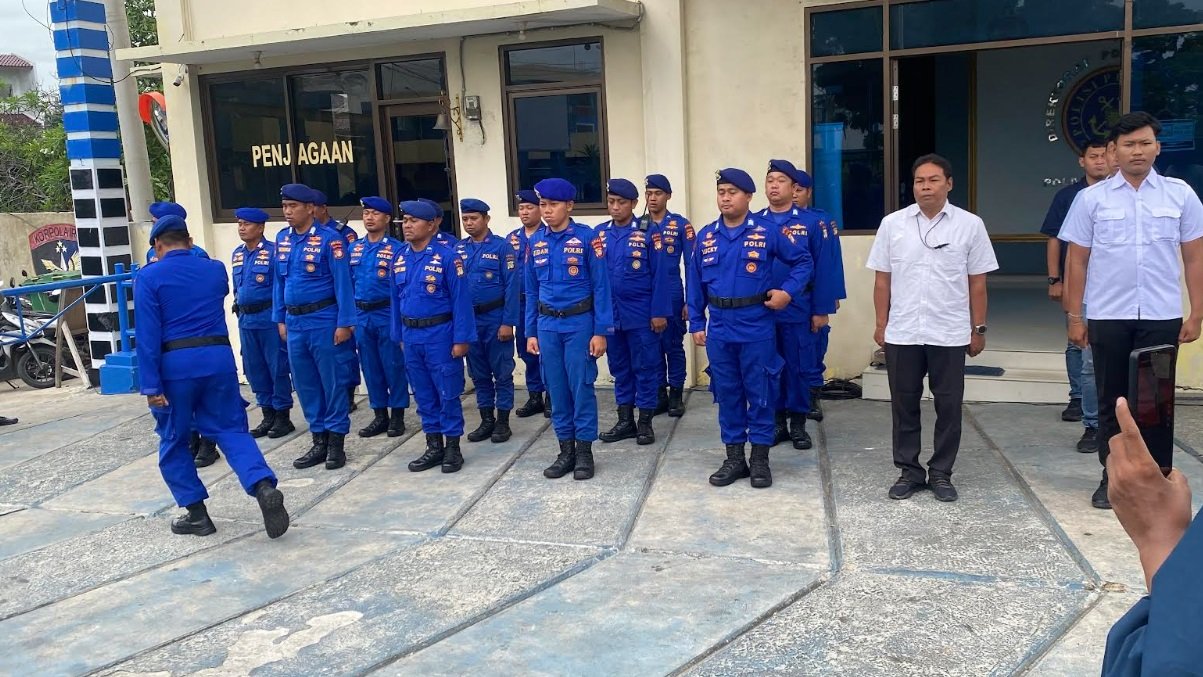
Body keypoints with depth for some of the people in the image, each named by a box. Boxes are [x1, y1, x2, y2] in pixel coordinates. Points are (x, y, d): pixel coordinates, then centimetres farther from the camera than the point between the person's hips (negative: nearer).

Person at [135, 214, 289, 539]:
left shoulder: (149, 276, -2)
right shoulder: (216, 269, 11)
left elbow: (148, 334, -9)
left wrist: (150, 385, -8)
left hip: (176, 364, -3)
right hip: (219, 358, 3)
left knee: (174, 441, 13)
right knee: (231, 430, 7)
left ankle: (196, 513, 16)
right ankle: (265, 488, -17)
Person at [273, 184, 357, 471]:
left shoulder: (329, 239, -11)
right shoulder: (281, 239, 9)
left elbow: (342, 283, -12)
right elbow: (279, 282, 15)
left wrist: (344, 323, -15)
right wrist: (280, 319, 13)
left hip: (323, 320, -6)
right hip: (294, 322, 7)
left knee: (332, 382, 3)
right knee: (305, 384, 12)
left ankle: (336, 442, 12)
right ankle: (319, 440, 23)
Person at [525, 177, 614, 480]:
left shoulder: (587, 237, -7)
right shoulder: (535, 242, 5)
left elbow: (600, 286, -7)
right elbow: (531, 291, 10)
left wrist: (601, 331, -10)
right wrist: (531, 332, 8)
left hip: (580, 323, -4)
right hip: (547, 326, 4)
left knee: (581, 387, 2)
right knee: (557, 389, 9)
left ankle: (584, 449, 15)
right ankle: (566, 449, 21)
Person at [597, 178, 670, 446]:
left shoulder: (649, 231, -6)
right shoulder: (599, 233, 5)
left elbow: (659, 274, -7)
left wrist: (659, 312, -11)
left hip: (641, 312, -4)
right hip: (610, 312, 4)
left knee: (645, 367, 4)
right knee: (619, 368, 12)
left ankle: (645, 422, 14)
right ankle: (625, 420, 22)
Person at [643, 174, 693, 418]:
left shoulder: (681, 225, -3)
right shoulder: (637, 226, 5)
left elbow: (691, 265, -2)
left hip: (672, 295, -3)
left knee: (673, 346, 6)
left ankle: (676, 394, 17)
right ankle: (659, 393, 21)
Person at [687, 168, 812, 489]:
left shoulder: (767, 232, -3)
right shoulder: (705, 236, 6)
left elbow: (803, 261, 5)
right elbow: (695, 282, 10)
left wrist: (788, 291, -8)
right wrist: (696, 324, 7)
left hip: (756, 327, -3)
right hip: (719, 329, 3)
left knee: (759, 392, 4)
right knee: (727, 393, 10)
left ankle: (760, 459, 16)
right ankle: (734, 457, 21)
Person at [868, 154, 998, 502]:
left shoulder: (970, 225, 0)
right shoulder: (892, 224, 2)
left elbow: (977, 282, 3)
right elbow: (883, 279, 5)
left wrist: (979, 329, 2)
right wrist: (881, 324, 4)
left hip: (950, 334, -1)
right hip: (902, 333, 1)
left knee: (949, 406, 7)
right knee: (904, 405, 8)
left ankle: (941, 473, 21)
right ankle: (909, 471, 22)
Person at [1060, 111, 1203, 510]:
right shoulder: (1092, 199, 1)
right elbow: (1077, 260, 3)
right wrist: (1075, 317, 0)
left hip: (1162, 317, 0)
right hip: (1107, 317, 0)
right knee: (1112, 401, 9)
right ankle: (1111, 477, 21)